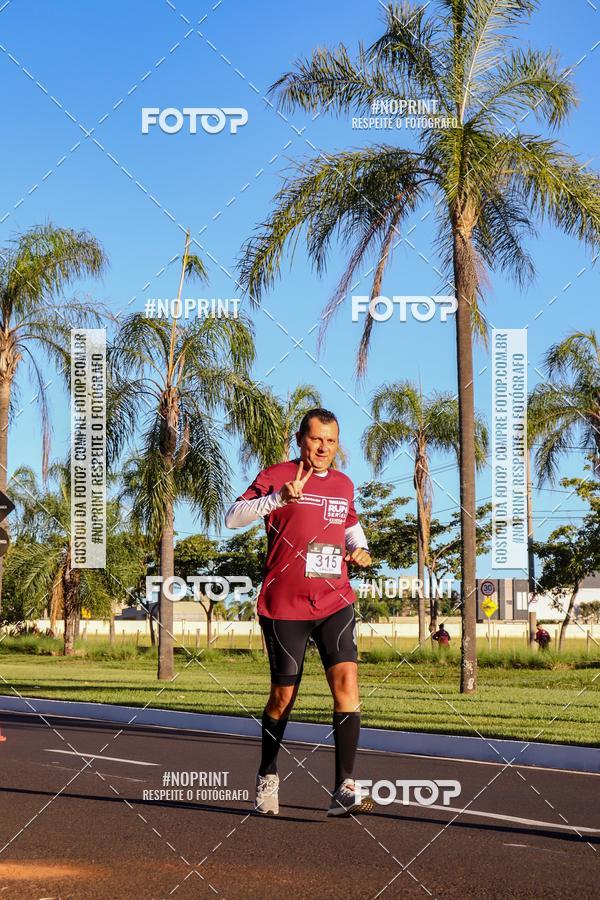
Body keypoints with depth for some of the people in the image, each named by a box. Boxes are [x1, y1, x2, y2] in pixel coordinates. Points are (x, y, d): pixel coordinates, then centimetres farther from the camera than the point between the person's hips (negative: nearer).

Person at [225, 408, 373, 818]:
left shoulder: (344, 485, 12)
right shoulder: (277, 476, -3)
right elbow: (233, 518, -14)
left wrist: (360, 547, 9)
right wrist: (279, 498, -27)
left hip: (335, 602, 3)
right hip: (284, 604, -3)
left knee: (346, 679, -17)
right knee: (284, 695, 5)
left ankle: (344, 790, -19)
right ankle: (268, 778, 30)